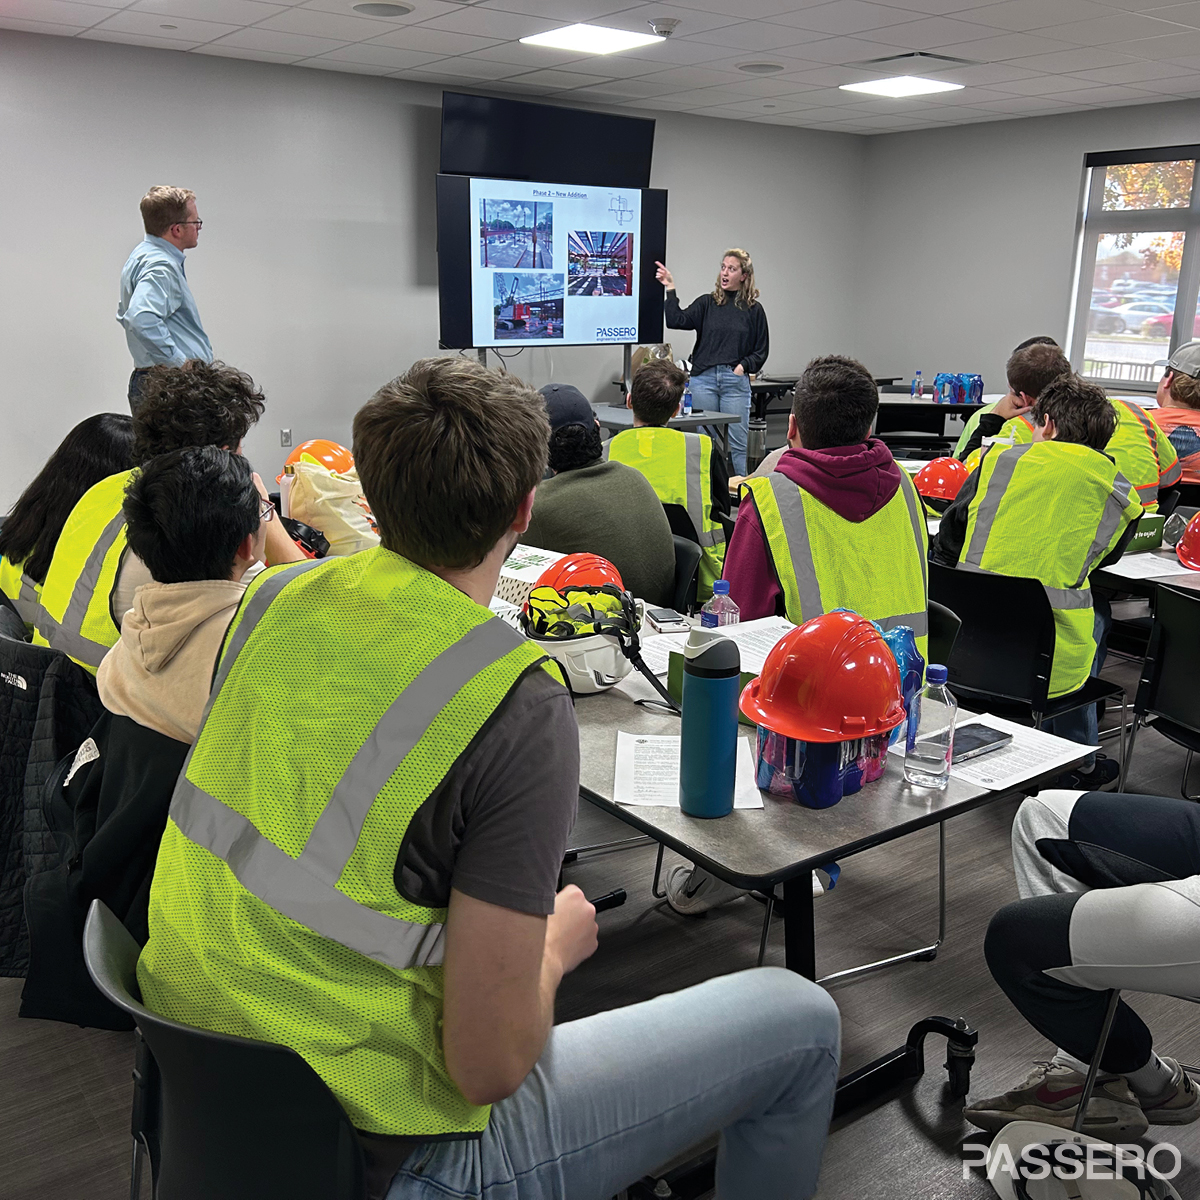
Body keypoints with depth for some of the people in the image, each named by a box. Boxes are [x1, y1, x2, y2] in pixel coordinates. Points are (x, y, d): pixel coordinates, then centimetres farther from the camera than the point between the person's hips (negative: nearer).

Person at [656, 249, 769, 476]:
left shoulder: (753, 309, 6)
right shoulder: (706, 303, 8)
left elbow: (761, 350, 9)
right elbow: (676, 320, -5)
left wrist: (743, 366, -6)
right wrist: (670, 290, -12)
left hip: (735, 381, -1)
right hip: (704, 378, 1)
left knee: (738, 443, -1)